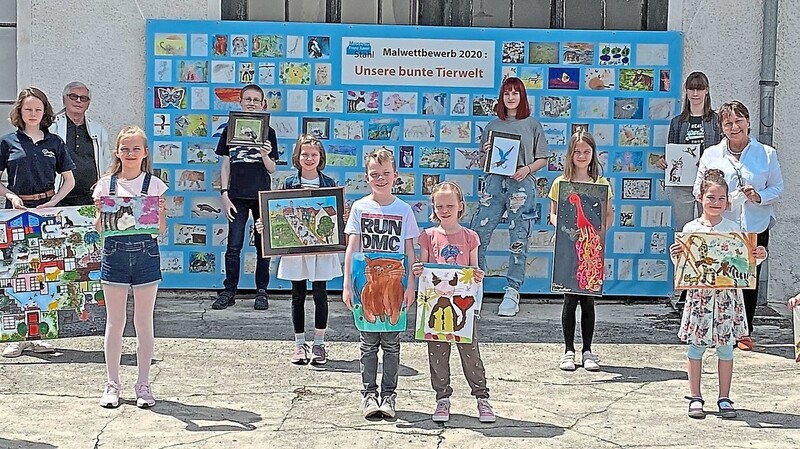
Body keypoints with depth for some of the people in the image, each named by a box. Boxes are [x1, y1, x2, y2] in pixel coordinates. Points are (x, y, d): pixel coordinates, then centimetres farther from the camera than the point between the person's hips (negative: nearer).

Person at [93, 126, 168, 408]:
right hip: (114, 254, 1)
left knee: (144, 322, 5)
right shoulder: (106, 184, 6)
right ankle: (112, 384, 14)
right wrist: (102, 215, -15)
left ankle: (143, 384, 14)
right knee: (115, 322, 5)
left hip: (146, 254, -1)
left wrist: (158, 214, -17)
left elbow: (162, 229, 2)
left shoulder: (154, 184, 4)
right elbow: (99, 228, 5)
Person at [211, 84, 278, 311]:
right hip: (237, 196, 0)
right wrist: (225, 195, -1)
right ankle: (229, 292, 6)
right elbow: (225, 166, 7)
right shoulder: (230, 130, 7)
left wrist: (265, 156, -17)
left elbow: (272, 169, 4)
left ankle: (261, 292, 12)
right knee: (234, 246, -2)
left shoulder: (268, 132, 6)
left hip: (262, 196, 0)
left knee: (263, 245, 4)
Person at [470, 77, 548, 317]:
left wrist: (527, 169, -10)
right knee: (477, 234, -6)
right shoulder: (493, 126, 15)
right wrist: (486, 152, -2)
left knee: (518, 240, 0)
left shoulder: (532, 125, 8)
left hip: (522, 184, -2)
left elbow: (542, 159, 8)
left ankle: (513, 292, 5)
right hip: (495, 181, 2)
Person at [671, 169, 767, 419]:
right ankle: (695, 397, 14)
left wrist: (759, 256, -10)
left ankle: (724, 398, 15)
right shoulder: (690, 229, 2)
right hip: (699, 293, -1)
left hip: (727, 293, 1)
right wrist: (675, 255, -15)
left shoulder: (733, 229, 5)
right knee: (696, 346, 3)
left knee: (726, 347, 5)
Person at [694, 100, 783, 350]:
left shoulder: (766, 154, 4)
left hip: (755, 229, 0)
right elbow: (698, 189, 11)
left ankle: (744, 332, 18)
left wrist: (760, 196, -13)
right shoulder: (711, 155, 6)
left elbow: (778, 188, 7)